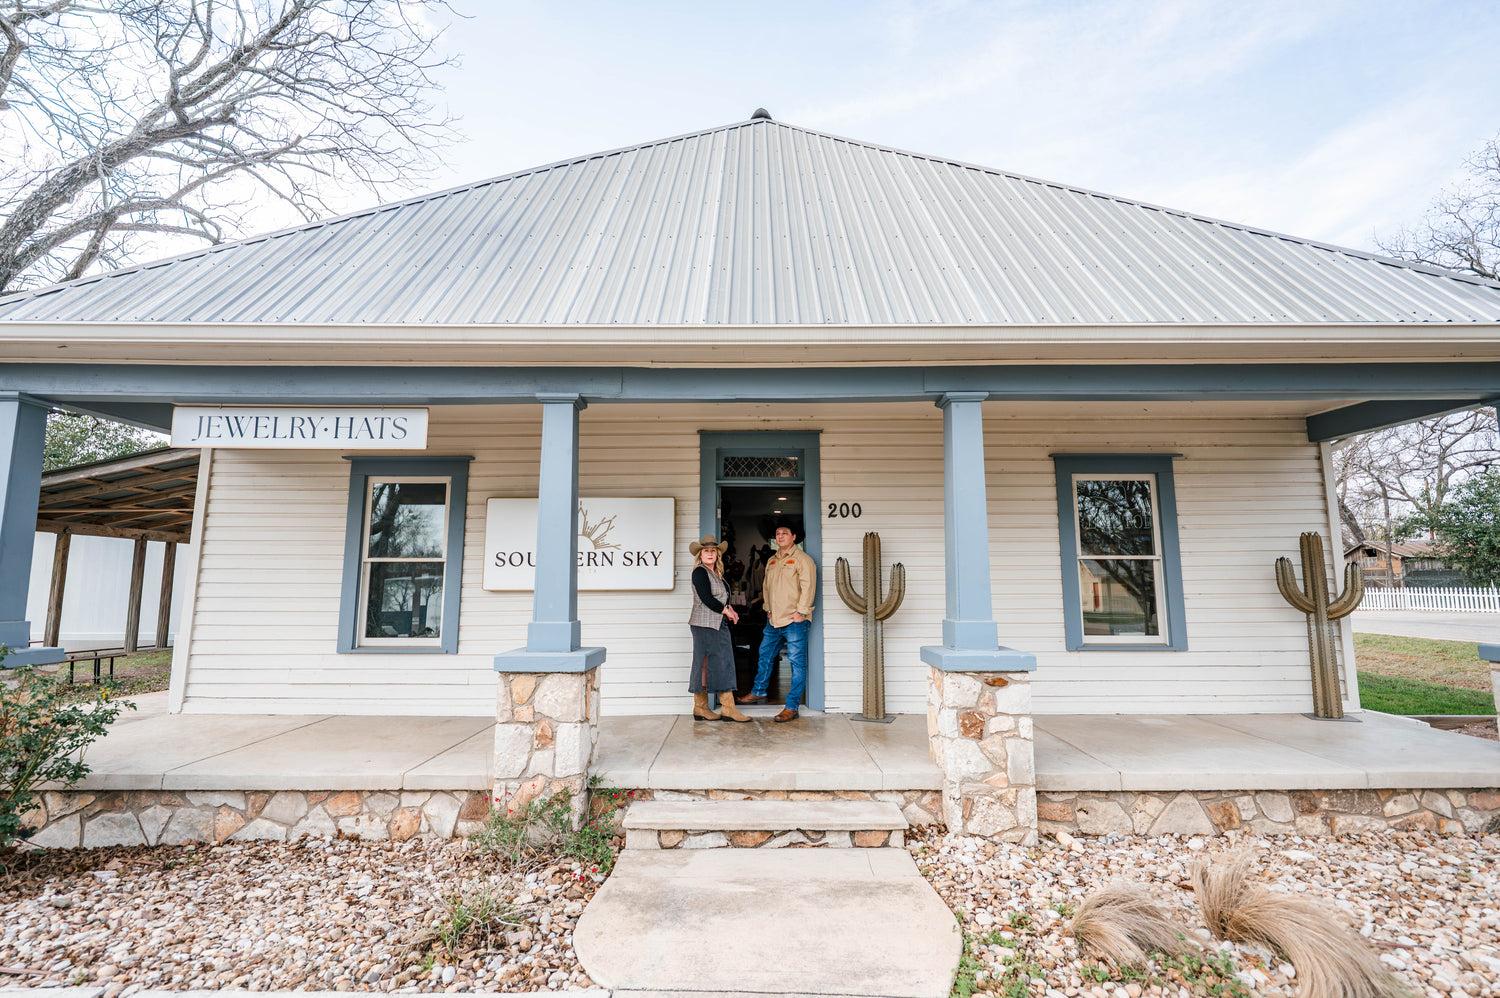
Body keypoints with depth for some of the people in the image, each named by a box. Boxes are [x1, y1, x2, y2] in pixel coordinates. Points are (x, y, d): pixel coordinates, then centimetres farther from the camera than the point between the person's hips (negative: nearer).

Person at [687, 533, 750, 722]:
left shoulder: (717, 574, 17)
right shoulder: (700, 572, -9)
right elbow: (706, 599, -16)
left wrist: (729, 609, 6)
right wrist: (727, 611, -7)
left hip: (718, 625, 9)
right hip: (705, 624, -9)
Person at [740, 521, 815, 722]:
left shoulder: (802, 559, -7)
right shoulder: (771, 561, 16)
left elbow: (808, 587, -14)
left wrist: (801, 612, -17)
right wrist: (768, 609, 15)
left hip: (795, 621, -8)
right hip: (774, 621, 8)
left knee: (797, 663, -4)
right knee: (765, 656, 19)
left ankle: (791, 708, 0)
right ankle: (758, 692, 37)